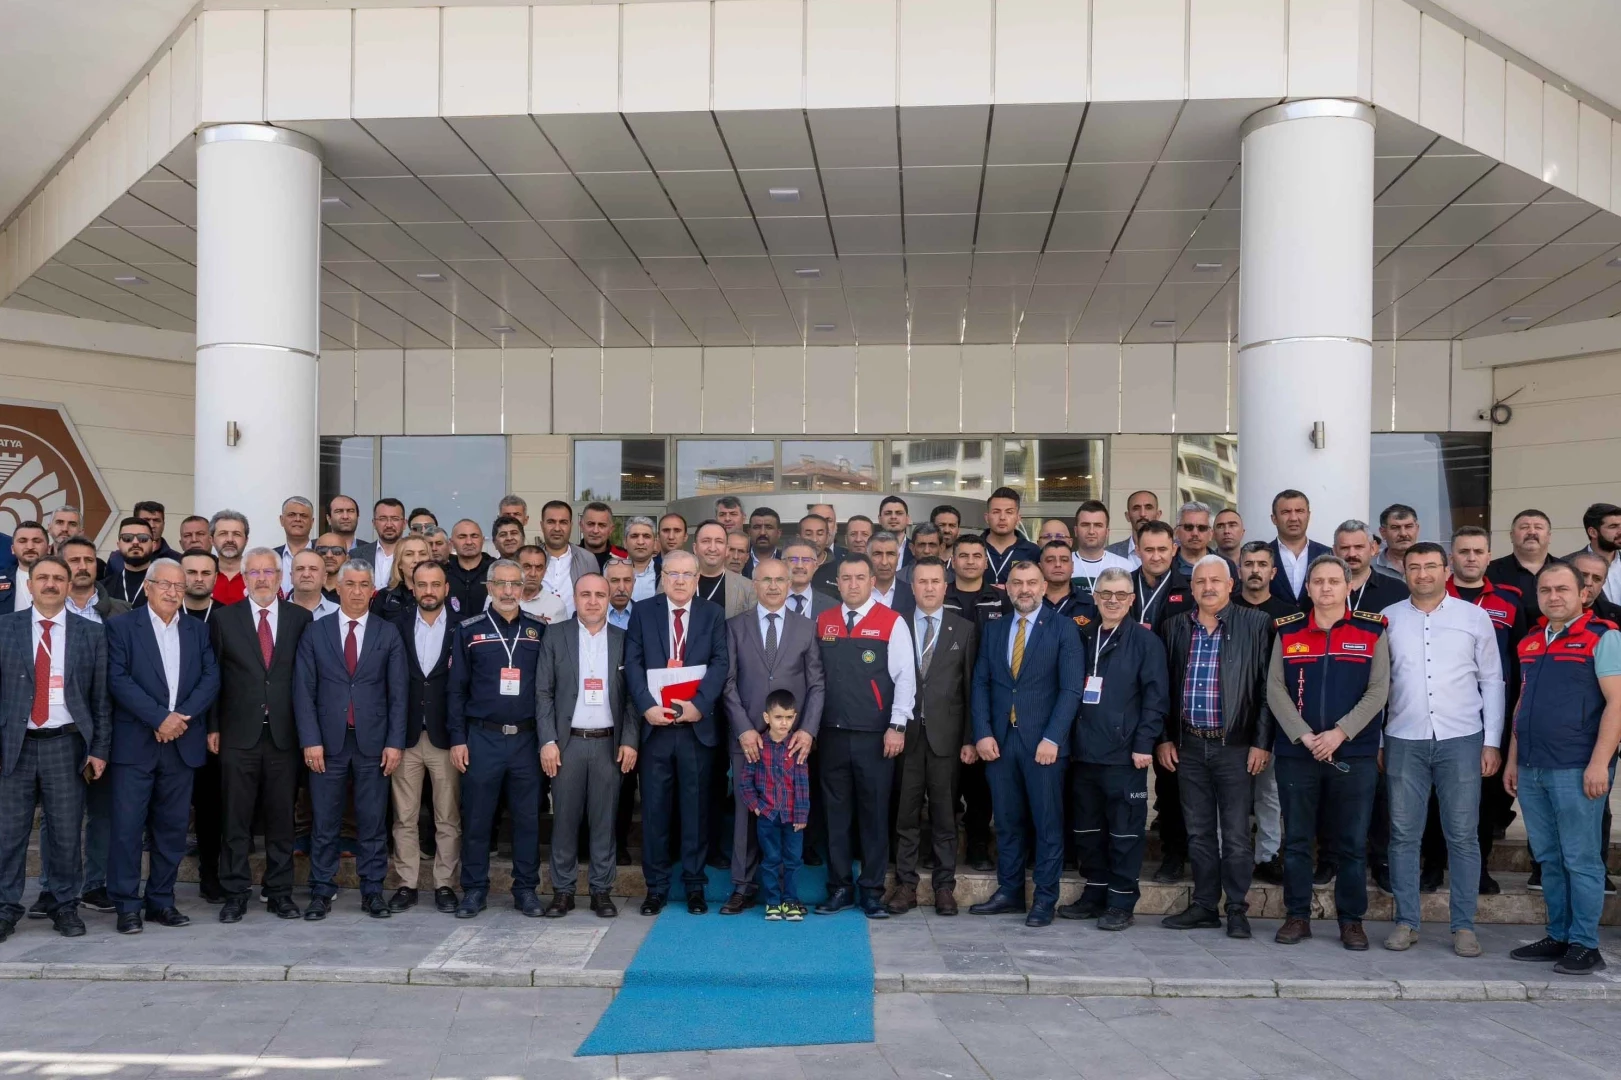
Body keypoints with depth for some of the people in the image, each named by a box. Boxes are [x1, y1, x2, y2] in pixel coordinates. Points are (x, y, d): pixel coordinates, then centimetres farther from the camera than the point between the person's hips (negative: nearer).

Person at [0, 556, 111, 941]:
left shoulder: (92, 633, 5)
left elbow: (102, 696, 4)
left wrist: (100, 749, -1)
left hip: (66, 745, 0)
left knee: (66, 832, 4)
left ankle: (64, 905, 17)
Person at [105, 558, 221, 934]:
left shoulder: (197, 630, 12)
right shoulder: (121, 626, 1)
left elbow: (211, 679, 4)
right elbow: (118, 679, -9)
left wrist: (182, 716, -11)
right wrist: (160, 717, -16)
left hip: (182, 744, 4)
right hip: (135, 743, -3)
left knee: (172, 827, 7)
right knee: (128, 825, -3)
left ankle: (161, 900, 17)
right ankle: (127, 906, 6)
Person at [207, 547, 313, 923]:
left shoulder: (300, 618, 5)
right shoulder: (224, 618, 4)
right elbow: (212, 676, 5)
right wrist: (212, 726, 1)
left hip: (284, 734, 1)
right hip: (238, 734, -1)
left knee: (281, 818, 7)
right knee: (235, 819, 4)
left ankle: (279, 893, 16)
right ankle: (235, 894, 13)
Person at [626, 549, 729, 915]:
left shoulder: (713, 614, 7)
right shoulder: (643, 612, 7)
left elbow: (720, 664, -2)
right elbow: (632, 664, 0)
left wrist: (698, 704, -16)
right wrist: (647, 706, -14)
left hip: (697, 726, 0)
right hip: (654, 725, 0)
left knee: (696, 808, 6)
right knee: (655, 809, 5)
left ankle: (694, 885, 16)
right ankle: (656, 886, 15)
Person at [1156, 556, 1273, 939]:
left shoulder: (1255, 624, -2)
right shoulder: (1174, 627, 8)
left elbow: (1266, 687, -4)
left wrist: (1261, 743, -8)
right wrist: (1164, 739, 7)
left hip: (1235, 746, -3)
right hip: (1188, 746, 4)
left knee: (1236, 834, 2)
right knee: (1198, 832, 10)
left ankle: (1238, 909, 13)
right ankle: (1204, 905, 20)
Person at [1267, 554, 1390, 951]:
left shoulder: (1373, 631, 3)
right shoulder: (1287, 632, 6)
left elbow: (1377, 691, -3)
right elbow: (1275, 689, 0)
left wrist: (1339, 733, -13)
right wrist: (1304, 735, -11)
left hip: (1354, 755, -1)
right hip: (1296, 754, 1)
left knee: (1352, 843, 5)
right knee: (1296, 840, 6)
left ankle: (1351, 921, 17)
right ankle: (1297, 917, 17)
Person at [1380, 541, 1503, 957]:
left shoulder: (1475, 617, 5)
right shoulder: (1388, 619, 5)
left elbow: (1492, 681, 6)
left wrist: (1492, 741, 1)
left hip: (1461, 740, -1)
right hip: (1404, 742, 1)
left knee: (1463, 836, 3)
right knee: (1403, 835, 4)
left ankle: (1464, 926, 13)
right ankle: (1406, 922, 13)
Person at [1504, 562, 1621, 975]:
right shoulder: (1530, 642, 15)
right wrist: (1512, 759, 17)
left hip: (1576, 769, -6)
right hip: (1531, 769, 6)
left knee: (1580, 859, 0)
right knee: (1548, 859, 11)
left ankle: (1584, 945, 8)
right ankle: (1558, 937, 20)